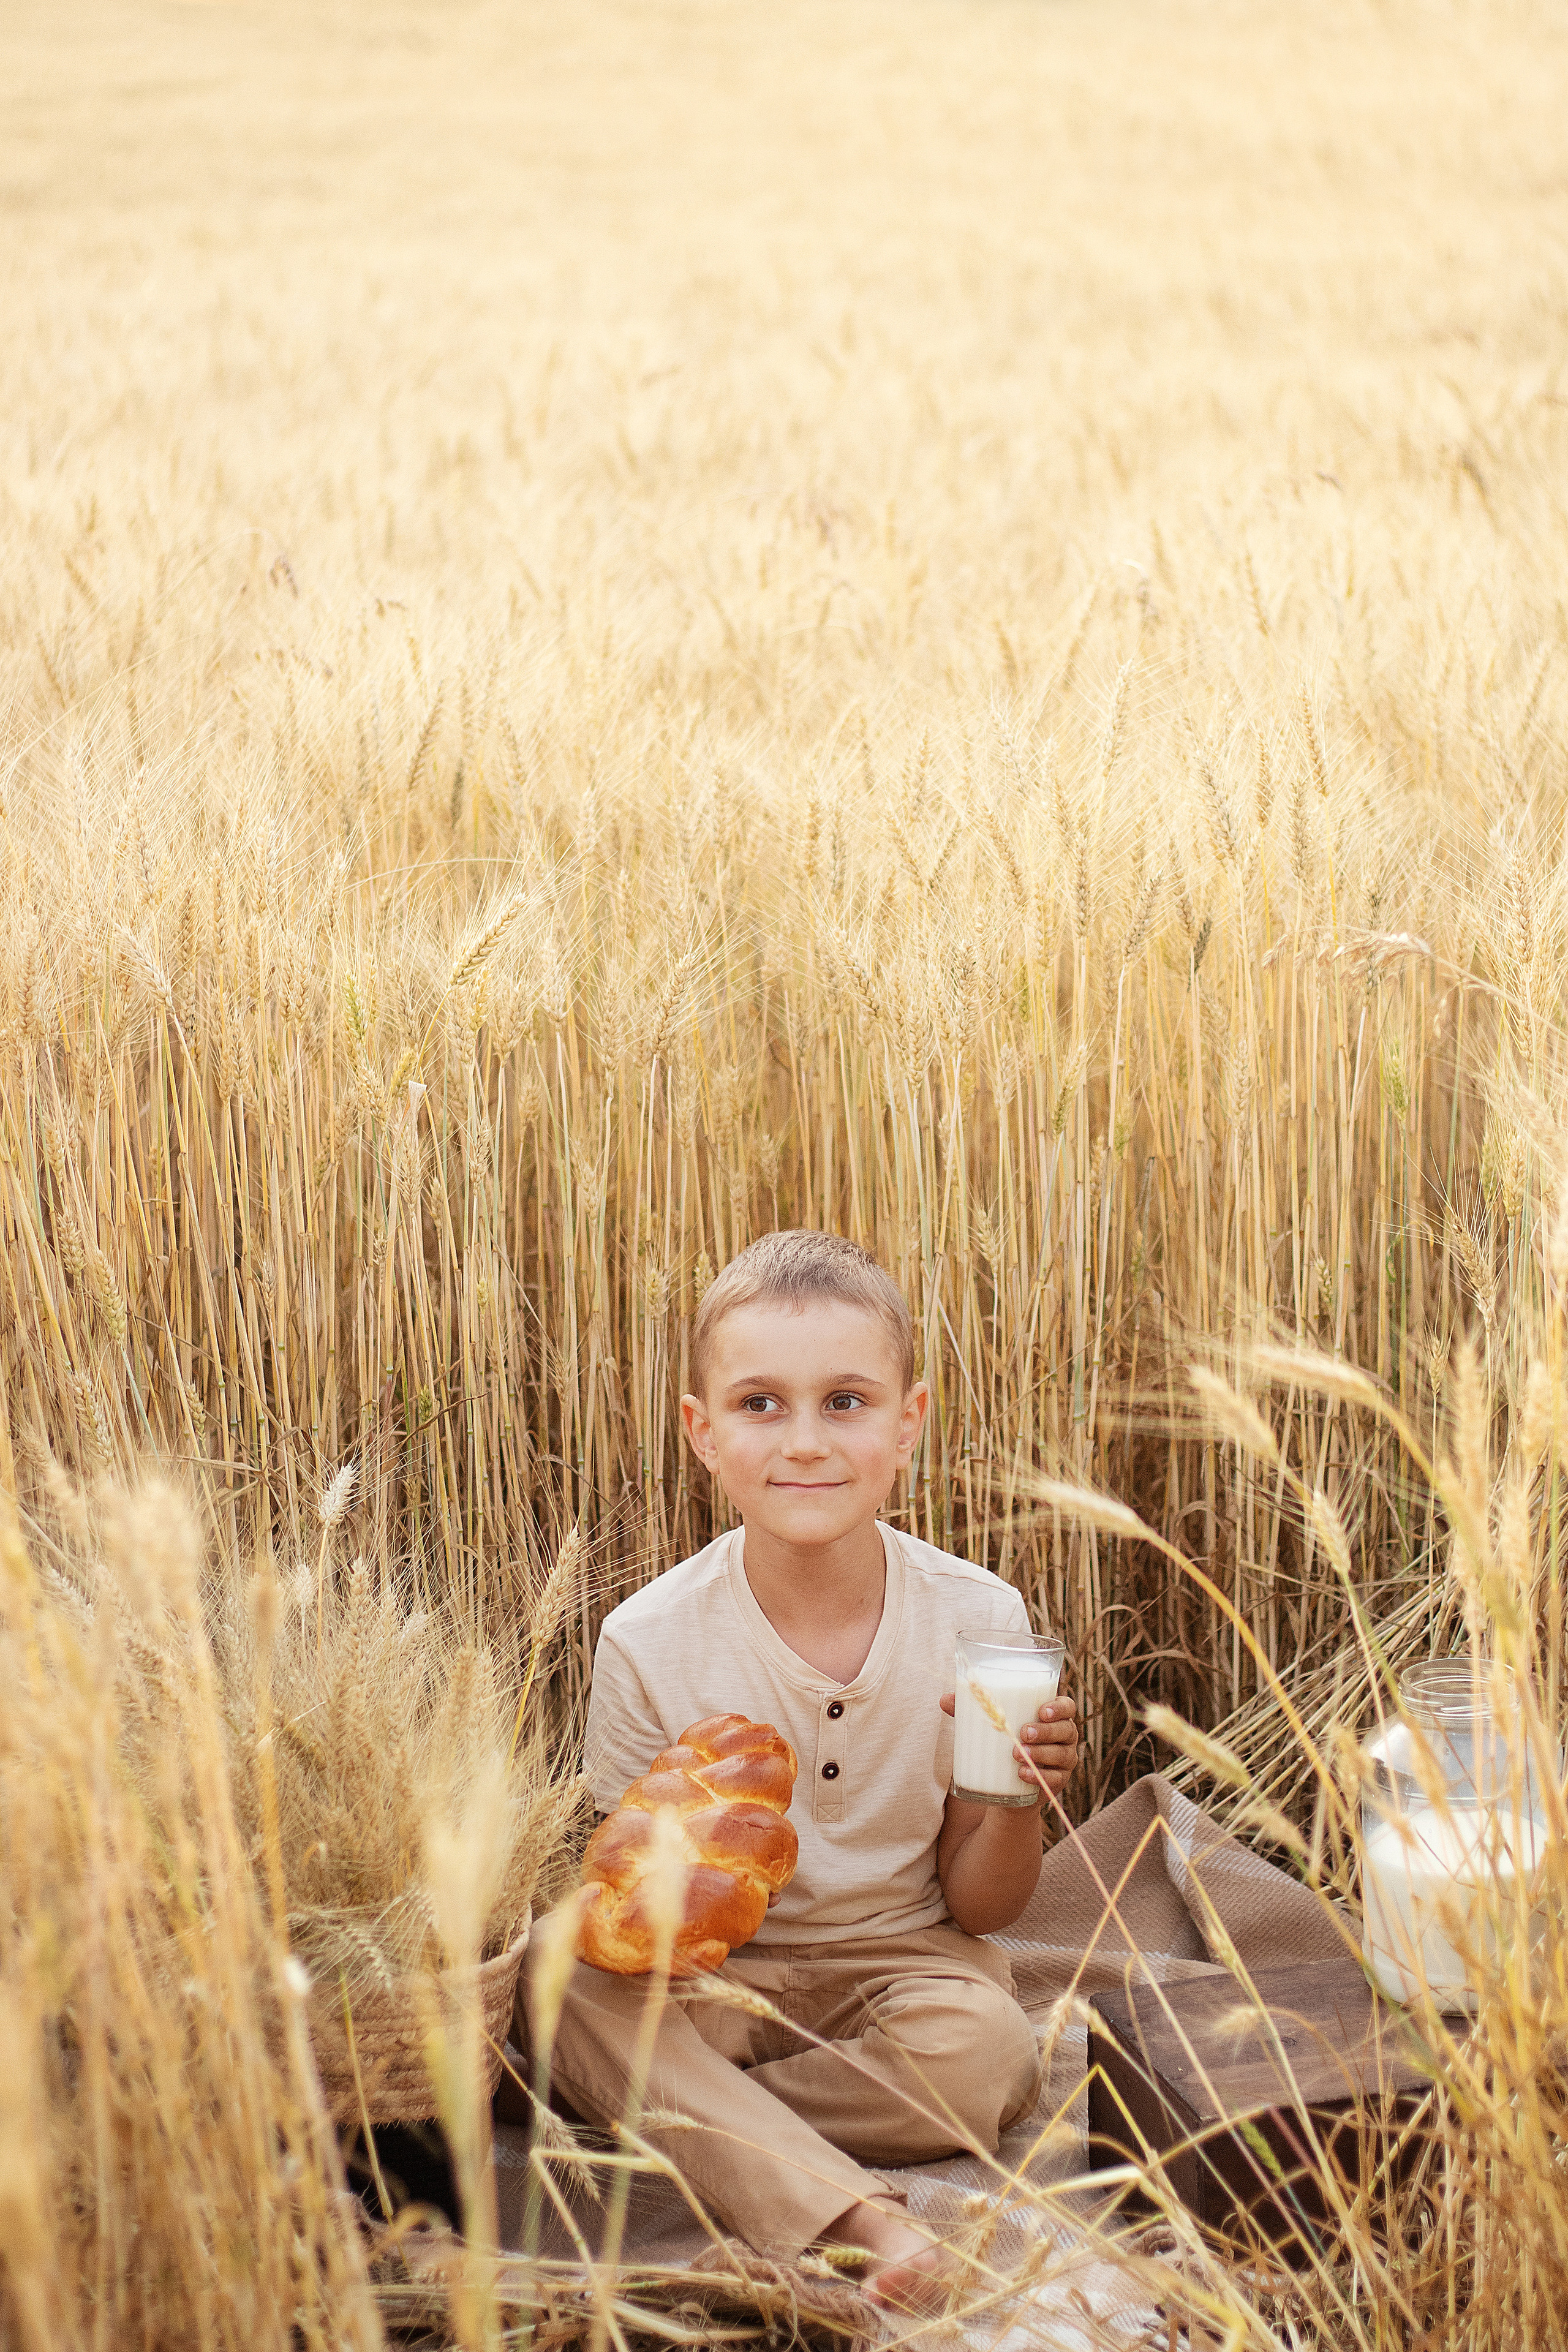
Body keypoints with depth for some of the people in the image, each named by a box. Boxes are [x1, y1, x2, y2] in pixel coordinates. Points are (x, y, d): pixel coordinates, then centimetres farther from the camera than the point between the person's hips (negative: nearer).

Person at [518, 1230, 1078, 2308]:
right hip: (723, 1974, 0)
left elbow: (980, 1908, -1)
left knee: (985, 2054, -33)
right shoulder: (651, 1642, -13)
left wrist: (1019, 1804, -23)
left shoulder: (978, 1619, -11)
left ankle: (695, 2123, -13)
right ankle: (860, 2220, -33)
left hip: (901, 1957, 0)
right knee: (561, 1979, -31)